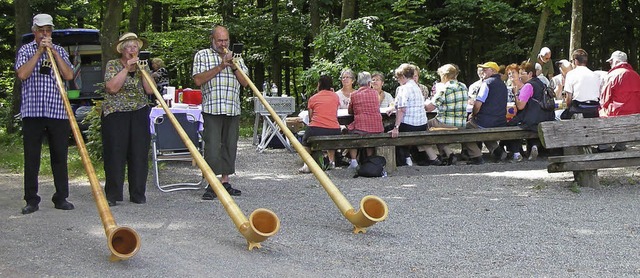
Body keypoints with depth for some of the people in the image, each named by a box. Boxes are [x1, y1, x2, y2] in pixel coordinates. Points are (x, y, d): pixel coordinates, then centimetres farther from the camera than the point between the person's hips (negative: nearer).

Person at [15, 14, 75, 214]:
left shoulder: (59, 51, 14)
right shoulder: (25, 50, 8)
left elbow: (69, 75, 0)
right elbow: (22, 74, -9)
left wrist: (53, 53, -5)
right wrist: (39, 52, -8)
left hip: (58, 111, 2)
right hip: (32, 111, -2)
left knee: (60, 156, 3)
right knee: (31, 158, 0)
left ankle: (61, 198, 11)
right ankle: (31, 200, 6)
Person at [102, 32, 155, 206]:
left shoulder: (143, 67, 12)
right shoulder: (113, 65, 1)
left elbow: (150, 90, 0)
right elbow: (112, 87, -14)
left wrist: (142, 70, -8)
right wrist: (127, 68, -16)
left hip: (139, 115, 3)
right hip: (116, 115, -3)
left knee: (139, 154, 0)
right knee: (115, 154, -4)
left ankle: (138, 194, 8)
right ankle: (112, 195, 3)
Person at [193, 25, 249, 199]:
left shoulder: (236, 58, 18)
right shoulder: (202, 55, 6)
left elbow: (245, 83, 11)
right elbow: (198, 80, -8)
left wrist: (234, 66, -4)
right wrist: (220, 66, -10)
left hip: (233, 110, 5)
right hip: (212, 109, -4)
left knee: (230, 146, 6)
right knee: (212, 146, -10)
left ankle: (225, 182, 14)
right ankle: (211, 185, -7)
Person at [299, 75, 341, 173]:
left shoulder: (313, 98, 10)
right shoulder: (335, 96, 13)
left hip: (316, 130, -2)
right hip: (334, 131, 2)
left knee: (305, 142, 29)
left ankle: (307, 165, 11)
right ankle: (332, 162, 31)